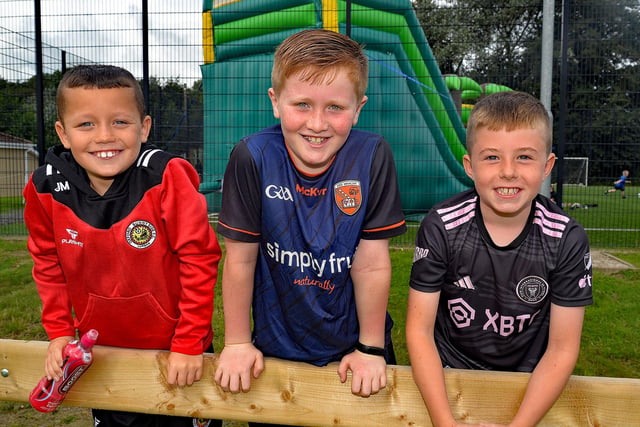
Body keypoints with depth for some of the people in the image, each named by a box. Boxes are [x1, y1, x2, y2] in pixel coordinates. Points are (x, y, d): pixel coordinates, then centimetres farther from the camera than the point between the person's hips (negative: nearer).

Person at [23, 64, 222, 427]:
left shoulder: (167, 178, -24)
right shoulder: (46, 189, -12)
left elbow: (199, 258, -19)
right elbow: (48, 263, 4)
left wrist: (189, 343, -16)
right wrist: (59, 332, 3)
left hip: (176, 352, -3)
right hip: (102, 351, 4)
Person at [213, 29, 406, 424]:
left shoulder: (373, 156, -21)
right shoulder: (252, 158, -21)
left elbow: (372, 264, -16)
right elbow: (240, 259, -13)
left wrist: (371, 349, -7)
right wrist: (237, 343, -4)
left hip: (352, 344, 0)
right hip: (276, 347, 1)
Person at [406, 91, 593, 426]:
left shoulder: (567, 239, -14)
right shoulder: (441, 227, -16)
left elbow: (562, 349, -9)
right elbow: (419, 331, -12)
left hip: (527, 383, 1)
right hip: (447, 373, 0)